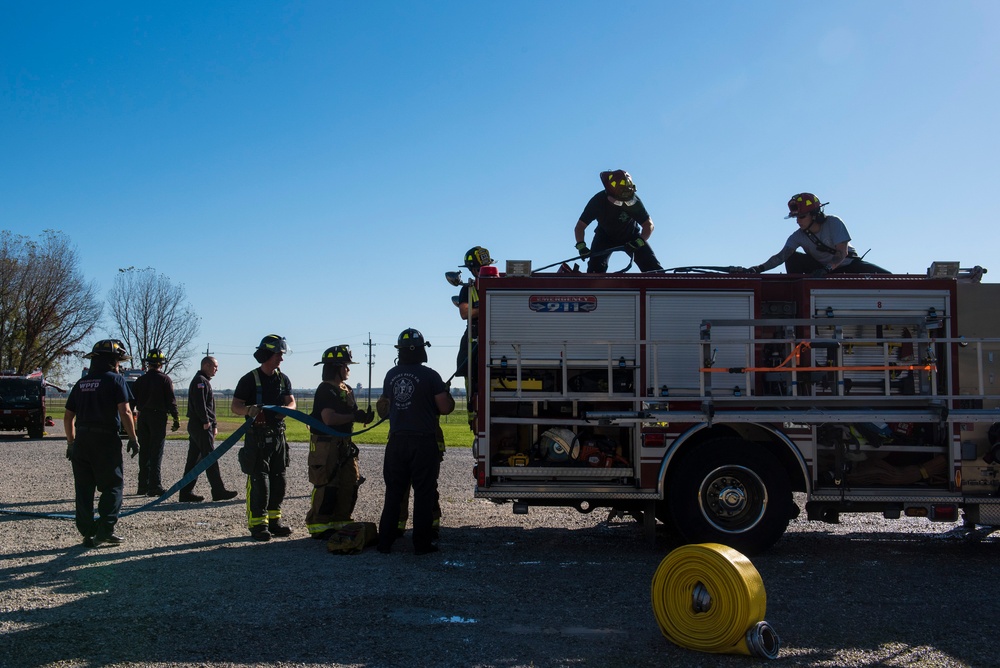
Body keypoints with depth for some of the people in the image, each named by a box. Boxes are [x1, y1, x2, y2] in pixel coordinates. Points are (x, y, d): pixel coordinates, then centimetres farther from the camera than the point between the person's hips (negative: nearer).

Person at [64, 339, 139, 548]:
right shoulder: (115, 380, -4)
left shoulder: (81, 383, 14)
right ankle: (105, 530, -5)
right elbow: (125, 412, -13)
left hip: (81, 439, 6)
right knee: (113, 485, 3)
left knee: (84, 488, 9)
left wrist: (71, 442, 24)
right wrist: (133, 438, -6)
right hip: (106, 439, -6)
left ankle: (88, 533, 11)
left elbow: (68, 417, 16)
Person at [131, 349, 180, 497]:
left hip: (143, 417, 4)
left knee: (144, 453, 12)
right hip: (158, 417, -4)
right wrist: (176, 419, -3)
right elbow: (171, 401, -9)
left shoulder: (140, 380, 7)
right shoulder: (165, 379, -6)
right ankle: (155, 486, -6)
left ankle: (143, 486, 15)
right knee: (156, 453, -3)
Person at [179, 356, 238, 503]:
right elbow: (200, 403, -22)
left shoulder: (204, 381, 23)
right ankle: (218, 490, -4)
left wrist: (214, 425, 22)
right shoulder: (200, 381, -11)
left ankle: (186, 492, 11)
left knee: (193, 459, 9)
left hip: (195, 426, 10)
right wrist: (206, 422, -19)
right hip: (201, 426, -10)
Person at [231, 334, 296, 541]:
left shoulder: (283, 379, 12)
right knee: (258, 480, -7)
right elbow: (235, 406, -8)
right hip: (257, 437, -6)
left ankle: (273, 519, 20)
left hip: (278, 435, 6)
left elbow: (292, 402, 6)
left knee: (278, 479, 9)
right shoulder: (250, 379, -5)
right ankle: (257, 523, -1)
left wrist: (285, 409, -18)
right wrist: (248, 410, -30)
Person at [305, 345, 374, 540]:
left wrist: (364, 416, -2)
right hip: (325, 443, -9)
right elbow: (329, 419, -23)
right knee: (326, 487, -7)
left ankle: (341, 522, 20)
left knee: (350, 484, 10)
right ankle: (318, 526, 3)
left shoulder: (347, 390, 15)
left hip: (344, 443, 9)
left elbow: (352, 413, 20)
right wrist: (354, 417, -18)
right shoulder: (326, 390, -13)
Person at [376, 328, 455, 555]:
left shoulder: (391, 375, 5)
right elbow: (445, 408, -10)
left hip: (397, 441, 4)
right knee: (423, 494, 3)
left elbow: (384, 405, 18)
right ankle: (421, 543, 5)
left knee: (393, 493, 12)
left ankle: (385, 542, 15)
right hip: (423, 442, -4)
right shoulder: (430, 376, -10)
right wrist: (446, 394, 10)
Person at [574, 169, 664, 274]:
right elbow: (581, 226, -23)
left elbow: (648, 224, -23)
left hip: (631, 236, 1)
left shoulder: (634, 201, -28)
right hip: (605, 237, 0)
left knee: (654, 268, -12)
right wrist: (581, 246, -39)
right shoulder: (598, 201, -28)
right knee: (595, 270, -23)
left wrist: (639, 241, -40)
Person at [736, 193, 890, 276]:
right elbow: (781, 256, -29)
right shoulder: (798, 236, -15)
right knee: (792, 259, -20)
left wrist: (826, 269, -47)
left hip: (847, 265, -2)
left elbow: (842, 252, -29)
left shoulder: (833, 223, -23)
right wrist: (758, 269, -46)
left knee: (885, 276, -23)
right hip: (823, 267, 3)